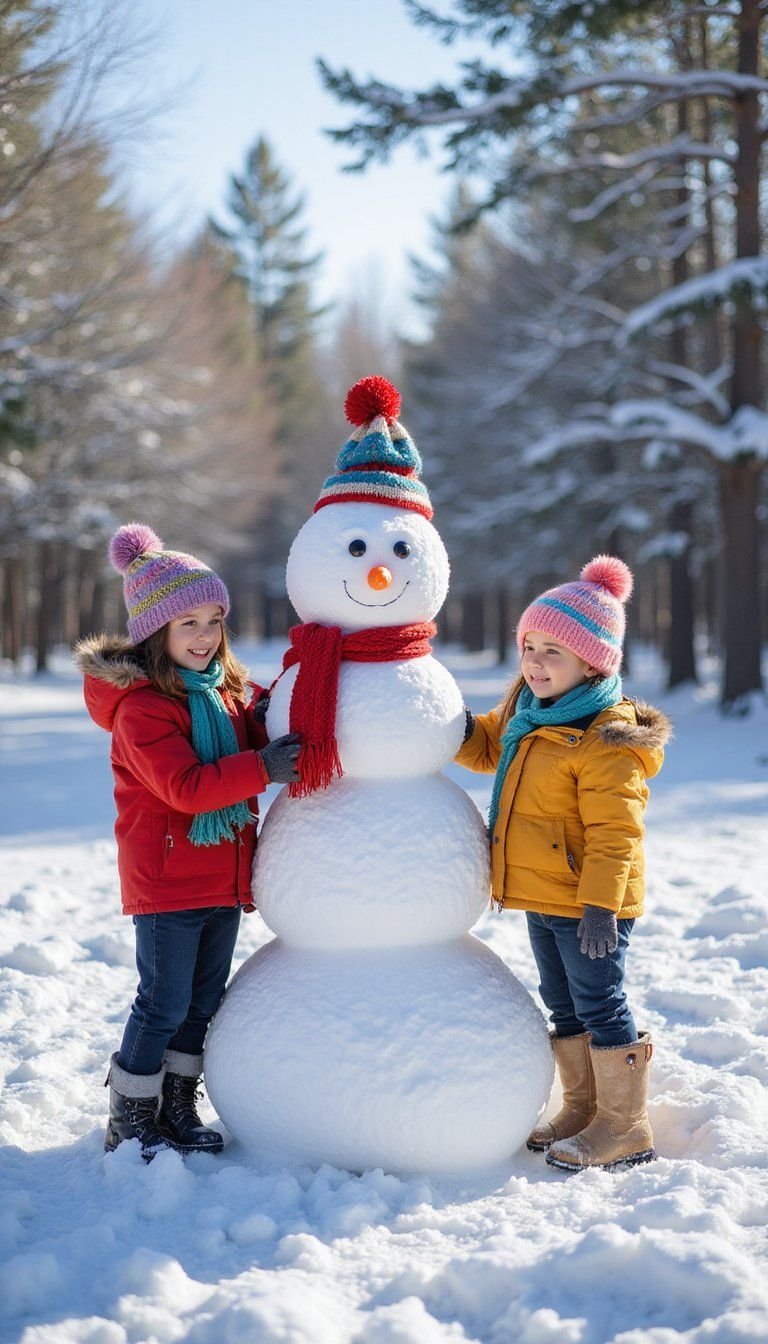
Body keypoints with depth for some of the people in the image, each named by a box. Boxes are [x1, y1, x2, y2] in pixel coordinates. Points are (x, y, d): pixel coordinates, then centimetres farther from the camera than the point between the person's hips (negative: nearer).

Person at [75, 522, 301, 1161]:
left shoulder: (231, 689, 8)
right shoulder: (141, 707, -17)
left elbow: (264, 737, 21)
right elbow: (186, 787, -26)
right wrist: (262, 767, -34)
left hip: (223, 879, 8)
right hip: (166, 879, -7)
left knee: (204, 1000, 14)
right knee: (164, 1004, -2)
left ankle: (177, 1108, 28)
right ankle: (129, 1122, 13)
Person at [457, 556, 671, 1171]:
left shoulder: (607, 740, -21)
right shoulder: (527, 714, 8)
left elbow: (614, 832, -24)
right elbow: (489, 747, 27)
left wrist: (600, 907, -27)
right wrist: (463, 732, 5)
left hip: (587, 902, -9)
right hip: (540, 896, 9)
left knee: (600, 1005, -2)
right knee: (563, 1006, 17)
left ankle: (625, 1126, 9)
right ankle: (582, 1110, 30)